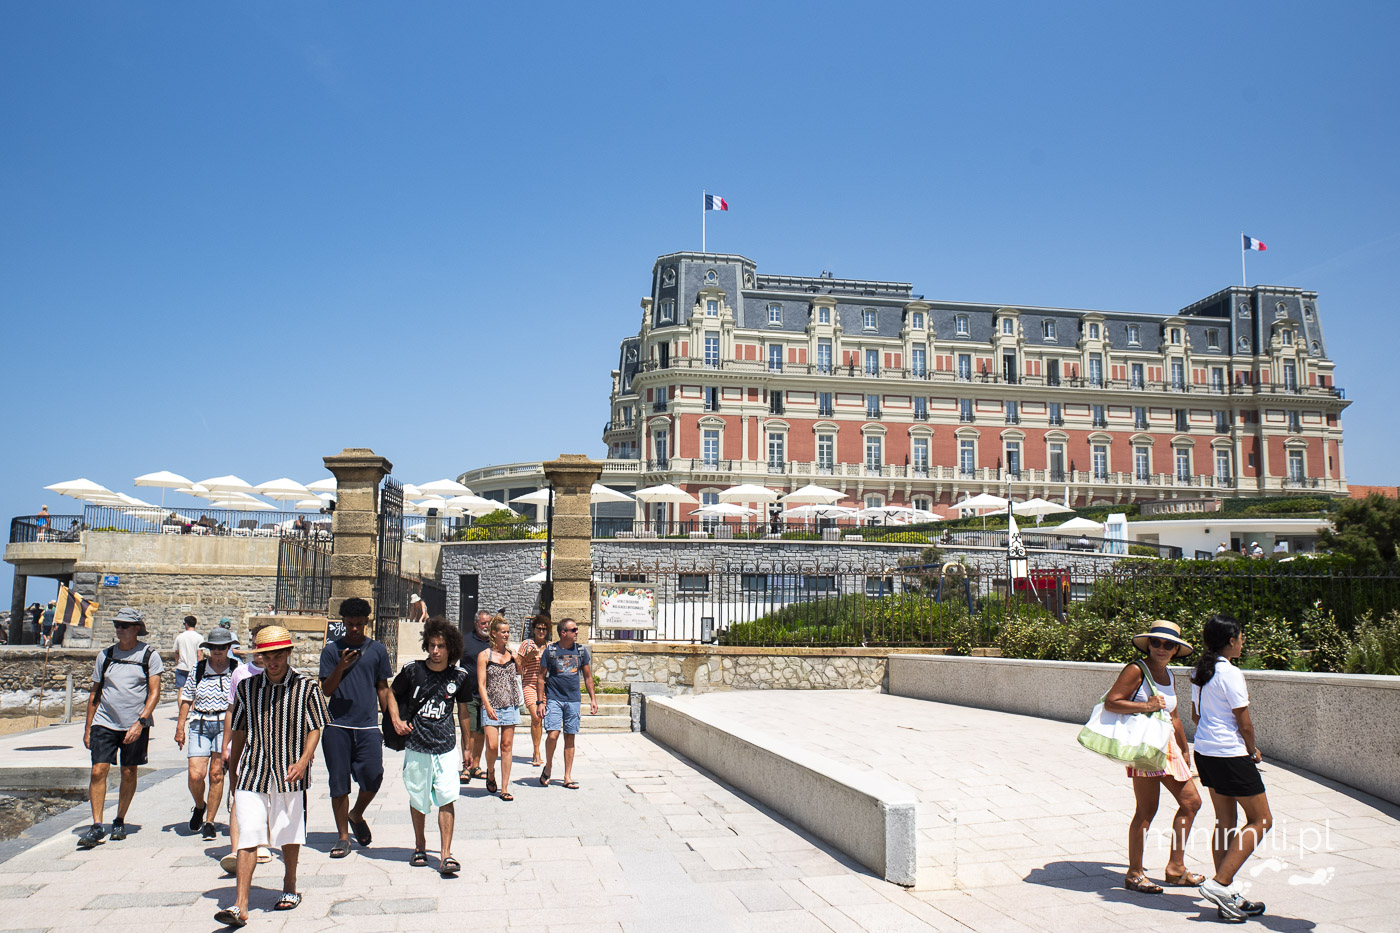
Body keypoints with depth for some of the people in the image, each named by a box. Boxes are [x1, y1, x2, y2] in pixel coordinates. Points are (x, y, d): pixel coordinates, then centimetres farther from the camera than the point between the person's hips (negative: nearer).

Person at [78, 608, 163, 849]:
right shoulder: (105, 655, 7)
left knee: (129, 773, 6)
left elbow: (154, 693, -6)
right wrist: (87, 728, 11)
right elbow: (95, 693, 13)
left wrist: (140, 722, -17)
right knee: (98, 771, -8)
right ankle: (96, 826, -4)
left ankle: (120, 822, 21)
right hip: (104, 723, 2)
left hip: (136, 725, -2)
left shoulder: (149, 655, -2)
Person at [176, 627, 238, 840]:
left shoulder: (236, 670, 0)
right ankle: (199, 806, 25)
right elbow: (187, 698, 13)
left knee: (216, 773, -5)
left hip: (225, 724, -2)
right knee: (195, 775, -7)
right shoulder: (198, 668, 6)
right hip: (200, 724, 2)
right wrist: (180, 727, 9)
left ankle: (209, 822, 9)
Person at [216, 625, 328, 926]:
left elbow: (315, 729, -2)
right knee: (247, 839, -4)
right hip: (252, 774, 1)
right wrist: (233, 772, 19)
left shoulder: (306, 687, -4)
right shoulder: (247, 687, 4)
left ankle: (289, 888, 34)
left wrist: (303, 761, -18)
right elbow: (239, 732, 13)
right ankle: (240, 907, -3)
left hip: (289, 776, -1)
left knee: (289, 836, 13)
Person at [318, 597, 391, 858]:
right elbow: (326, 691, 1)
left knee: (373, 777, -6)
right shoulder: (332, 650, 4)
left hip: (368, 726, 1)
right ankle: (343, 837, 16)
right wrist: (341, 667, -16)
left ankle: (357, 815, 24)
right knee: (339, 783, 3)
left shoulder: (377, 650, 7)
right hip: (337, 726, 0)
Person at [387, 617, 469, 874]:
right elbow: (392, 693, 12)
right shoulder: (412, 670, -4)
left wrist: (467, 739, 19)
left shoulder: (459, 677, 0)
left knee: (447, 798, -9)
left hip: (445, 747, 0)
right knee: (417, 799, 13)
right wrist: (396, 720, -3)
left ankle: (445, 854, -5)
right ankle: (420, 846, 34)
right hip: (416, 746, 0)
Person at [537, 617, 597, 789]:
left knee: (570, 737, 5)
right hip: (554, 699, -3)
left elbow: (588, 676, 14)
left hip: (573, 700, 3)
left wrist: (593, 699, 10)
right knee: (553, 734, -15)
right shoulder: (550, 651, -2)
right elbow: (542, 677, 3)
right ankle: (548, 767, 10)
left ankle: (568, 777, 12)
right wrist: (541, 701, -3)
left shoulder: (581, 651, 7)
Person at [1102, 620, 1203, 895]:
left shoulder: (1167, 675, 14)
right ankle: (1134, 874, 5)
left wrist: (1184, 749, 28)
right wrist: (1146, 706, -23)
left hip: (1167, 746, 9)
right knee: (1147, 810, -7)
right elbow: (1110, 703, -18)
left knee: (1191, 802, 10)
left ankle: (1176, 869, 21)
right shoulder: (1136, 671, -10)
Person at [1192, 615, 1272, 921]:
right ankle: (1220, 883, -4)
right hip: (1231, 755, -9)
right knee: (1261, 820, 3)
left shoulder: (1200, 672, 9)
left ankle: (1228, 899, 16)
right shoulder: (1230, 673, -17)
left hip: (1205, 752, 9)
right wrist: (1253, 752, 4)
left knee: (1225, 822, 13)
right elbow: (1245, 724, -15)